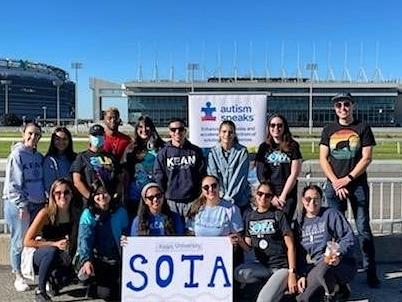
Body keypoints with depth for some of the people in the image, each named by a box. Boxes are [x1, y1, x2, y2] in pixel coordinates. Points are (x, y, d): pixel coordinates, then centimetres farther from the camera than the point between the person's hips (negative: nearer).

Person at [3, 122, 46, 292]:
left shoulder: (39, 157, 10)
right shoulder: (17, 154, -9)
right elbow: (13, 184, -13)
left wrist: (45, 200, 7)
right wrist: (22, 205, -15)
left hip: (37, 204, 6)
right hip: (19, 205, -6)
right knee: (19, 242, 3)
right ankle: (18, 276, 15)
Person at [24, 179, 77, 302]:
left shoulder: (73, 213, -6)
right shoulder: (46, 213, -19)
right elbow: (27, 241, -19)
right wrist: (54, 244, -25)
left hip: (59, 257, 4)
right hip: (37, 256, -4)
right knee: (53, 251, -37)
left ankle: (53, 279, 11)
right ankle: (40, 291, -18)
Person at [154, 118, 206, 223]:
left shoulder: (196, 151, 8)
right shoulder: (163, 153, 6)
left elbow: (203, 176, 7)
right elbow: (158, 178, 3)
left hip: (192, 200, 0)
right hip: (171, 201, 0)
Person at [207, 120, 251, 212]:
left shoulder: (242, 151, -2)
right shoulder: (213, 152, 3)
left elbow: (240, 177, -7)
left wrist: (229, 197, -14)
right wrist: (222, 196, -13)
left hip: (240, 200, -1)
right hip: (218, 201, 1)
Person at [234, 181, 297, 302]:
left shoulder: (278, 215, -4)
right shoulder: (250, 217, 8)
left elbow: (290, 246, -7)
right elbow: (248, 247, 10)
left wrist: (292, 273, -15)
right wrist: (240, 241, -13)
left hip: (282, 265, -7)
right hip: (262, 265, 7)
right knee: (238, 273, -27)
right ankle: (275, 279, -7)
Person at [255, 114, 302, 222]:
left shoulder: (292, 146, 5)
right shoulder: (264, 147, 10)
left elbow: (294, 174, 0)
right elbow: (260, 175, 5)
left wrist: (282, 196, -5)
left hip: (288, 194, -2)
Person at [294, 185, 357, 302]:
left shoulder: (331, 214, -2)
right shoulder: (299, 221, 13)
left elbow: (348, 238, -7)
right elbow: (299, 251, 14)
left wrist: (338, 255, -24)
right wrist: (302, 274, 4)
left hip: (341, 264, -5)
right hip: (315, 265, 5)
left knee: (322, 270, -39)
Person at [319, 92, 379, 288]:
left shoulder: (363, 128, 4)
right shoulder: (328, 130, 10)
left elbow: (367, 158, -2)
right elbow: (323, 159, 5)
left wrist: (347, 179, -9)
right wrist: (336, 182, -6)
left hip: (358, 184, -2)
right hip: (334, 185, 2)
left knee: (363, 229, -1)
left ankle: (371, 272, 6)